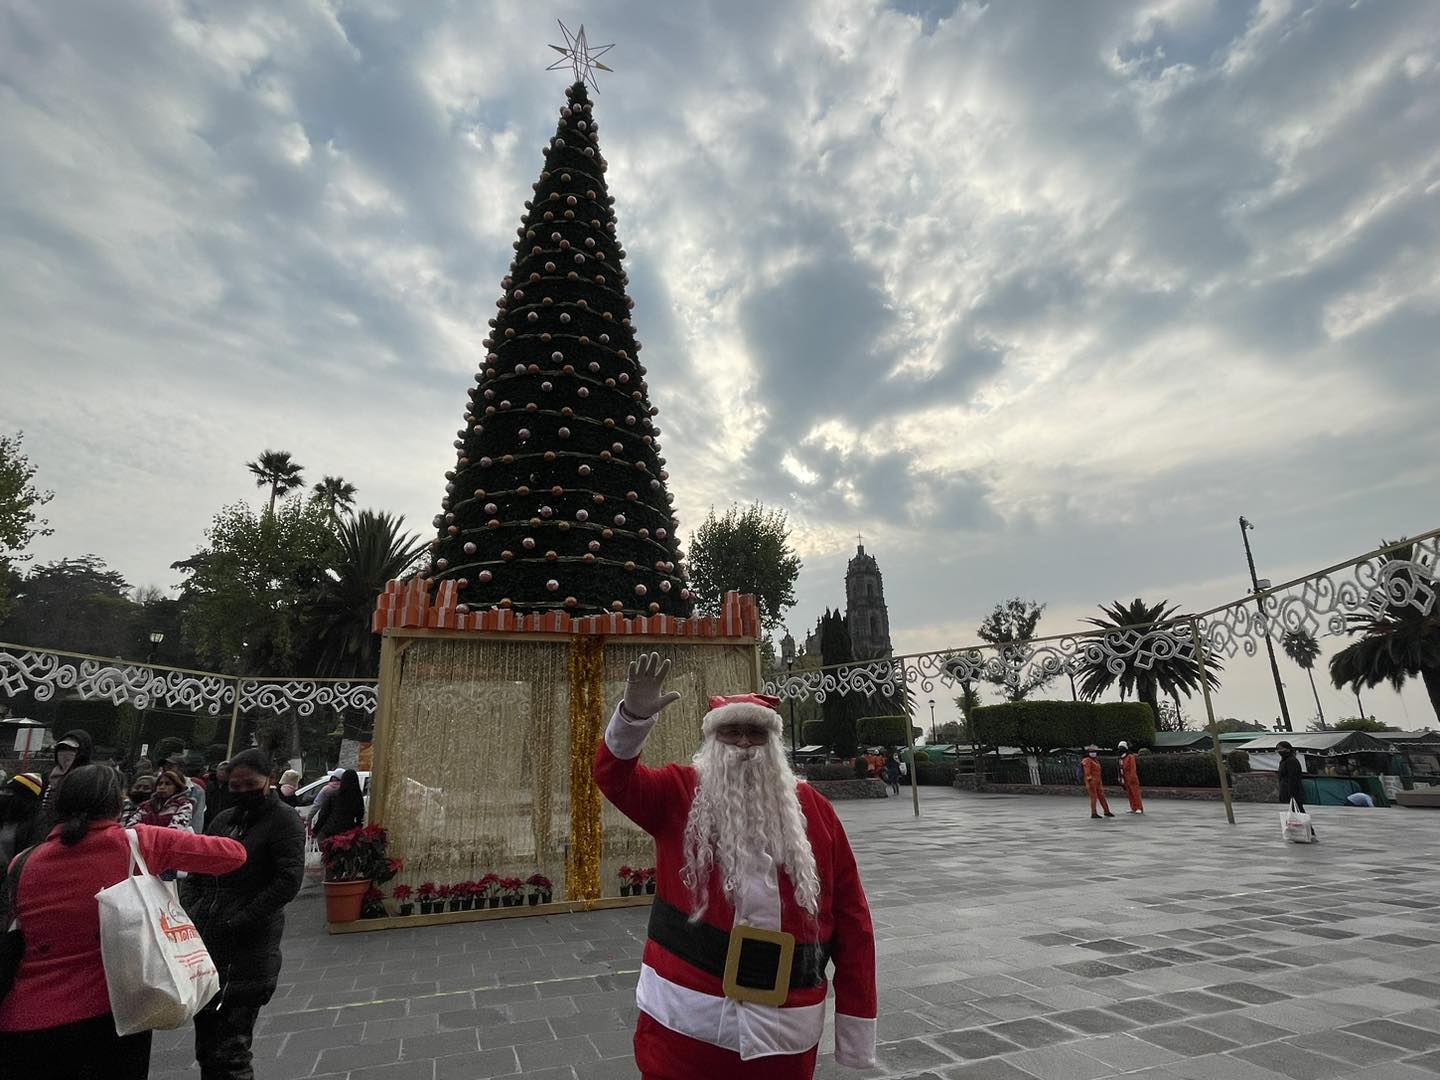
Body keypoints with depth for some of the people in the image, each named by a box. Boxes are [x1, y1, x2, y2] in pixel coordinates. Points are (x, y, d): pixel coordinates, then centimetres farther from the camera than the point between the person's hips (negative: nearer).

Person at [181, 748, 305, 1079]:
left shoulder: (283, 821, -8)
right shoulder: (224, 819, 14)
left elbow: (288, 881, -16)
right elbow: (196, 873, 19)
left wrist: (239, 923, -17)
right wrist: (187, 915, 2)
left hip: (246, 954, -7)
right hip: (204, 946, 7)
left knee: (231, 1053, -4)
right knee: (206, 1048, 19)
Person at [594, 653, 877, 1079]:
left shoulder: (812, 809, 0)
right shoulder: (679, 794, -1)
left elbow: (850, 917, 2)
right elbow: (613, 775, -16)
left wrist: (856, 1023, 1)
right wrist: (634, 714, -35)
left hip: (785, 1030, 2)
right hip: (685, 1020, -1)